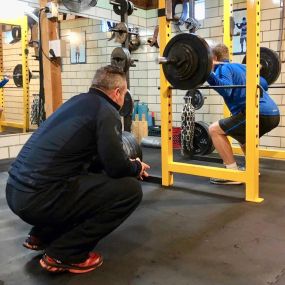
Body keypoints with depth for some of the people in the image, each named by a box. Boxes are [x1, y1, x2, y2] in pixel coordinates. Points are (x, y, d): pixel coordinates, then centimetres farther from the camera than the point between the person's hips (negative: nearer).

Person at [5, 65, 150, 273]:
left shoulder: (78, 101, 21)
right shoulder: (106, 112, -5)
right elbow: (116, 167, -11)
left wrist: (128, 165, 31)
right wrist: (137, 168, 12)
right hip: (40, 197, -9)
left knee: (96, 173, 31)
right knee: (130, 189, -4)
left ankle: (41, 236, 25)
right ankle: (63, 254, 1)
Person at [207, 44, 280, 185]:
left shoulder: (224, 68, 1)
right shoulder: (240, 66, 26)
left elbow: (226, 90, -19)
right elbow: (264, 85, 33)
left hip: (259, 113, -9)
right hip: (272, 113, 9)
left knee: (215, 129, -5)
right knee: (241, 132, 35)